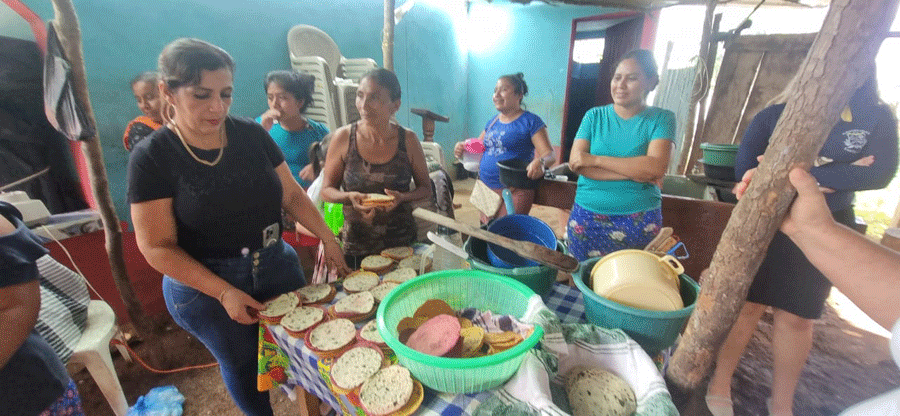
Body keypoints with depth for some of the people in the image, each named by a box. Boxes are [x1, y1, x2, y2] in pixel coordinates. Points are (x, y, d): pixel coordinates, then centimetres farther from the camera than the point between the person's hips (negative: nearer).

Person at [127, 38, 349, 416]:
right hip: (205, 286, -3)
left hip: (277, 267, 3)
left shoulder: (251, 135, -5)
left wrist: (327, 238, -5)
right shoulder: (152, 157, -13)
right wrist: (224, 293, -19)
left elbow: (292, 195, 2)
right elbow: (157, 247, -13)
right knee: (241, 364, 16)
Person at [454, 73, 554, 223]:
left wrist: (540, 162, -35)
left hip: (515, 192, -6)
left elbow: (549, 154, -11)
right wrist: (462, 149, 0)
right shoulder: (492, 122, 15)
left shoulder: (530, 121, -4)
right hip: (486, 188, 6)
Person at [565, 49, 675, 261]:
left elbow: (656, 168, -14)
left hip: (639, 220, -1)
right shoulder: (594, 116, 4)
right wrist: (635, 171, -14)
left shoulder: (661, 119, 1)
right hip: (587, 216, 1)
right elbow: (575, 162, -9)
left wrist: (595, 159, -15)